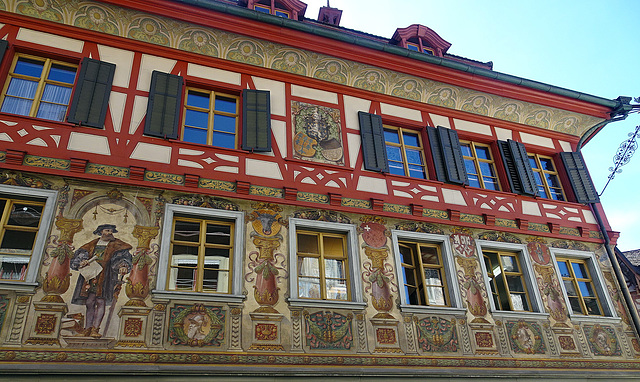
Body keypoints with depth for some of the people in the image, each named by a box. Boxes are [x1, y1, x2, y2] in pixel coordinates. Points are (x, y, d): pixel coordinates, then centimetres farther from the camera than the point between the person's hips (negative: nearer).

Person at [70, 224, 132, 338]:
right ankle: (88, 329, 4)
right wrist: (82, 262, -9)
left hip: (105, 276, -3)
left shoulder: (116, 245, 9)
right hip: (90, 274, 3)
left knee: (100, 302, -11)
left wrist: (123, 266, -26)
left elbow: (123, 257, -5)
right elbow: (80, 255, 15)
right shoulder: (93, 244, 20)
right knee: (89, 302, 1)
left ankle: (95, 329, -13)